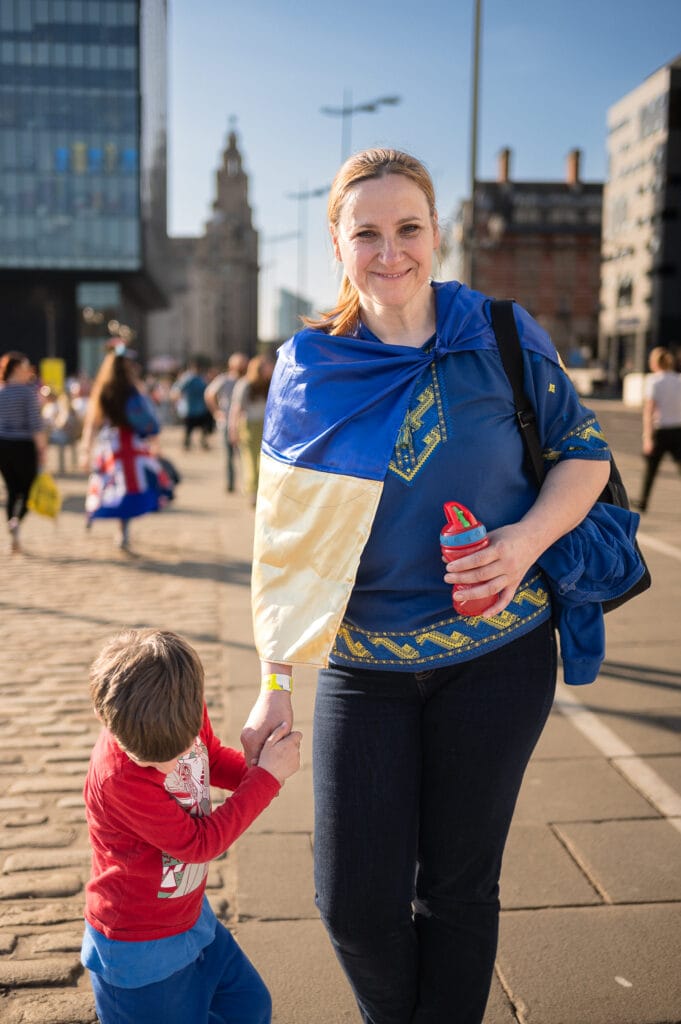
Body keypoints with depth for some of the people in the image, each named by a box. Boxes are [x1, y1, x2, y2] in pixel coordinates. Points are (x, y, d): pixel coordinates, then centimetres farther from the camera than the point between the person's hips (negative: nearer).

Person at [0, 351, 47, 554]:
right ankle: (16, 520, -20)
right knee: (29, 488, 8)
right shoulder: (28, 390, -10)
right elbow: (35, 422, -15)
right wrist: (42, 449, -11)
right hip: (24, 446, -5)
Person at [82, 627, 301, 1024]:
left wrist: (260, 769, -11)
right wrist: (267, 777, -22)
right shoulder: (119, 778, -35)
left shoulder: (187, 714, -16)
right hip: (141, 949, -7)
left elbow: (215, 758, 8)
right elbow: (198, 842, -26)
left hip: (191, 914, 7)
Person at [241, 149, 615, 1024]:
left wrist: (526, 538, -18)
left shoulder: (499, 333, -5)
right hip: (362, 669, 1)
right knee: (355, 902, 5)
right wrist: (274, 682, 2)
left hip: (496, 654, -1)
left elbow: (585, 454, 3)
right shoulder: (309, 365, -2)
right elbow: (286, 536, 2)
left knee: (458, 888, 12)